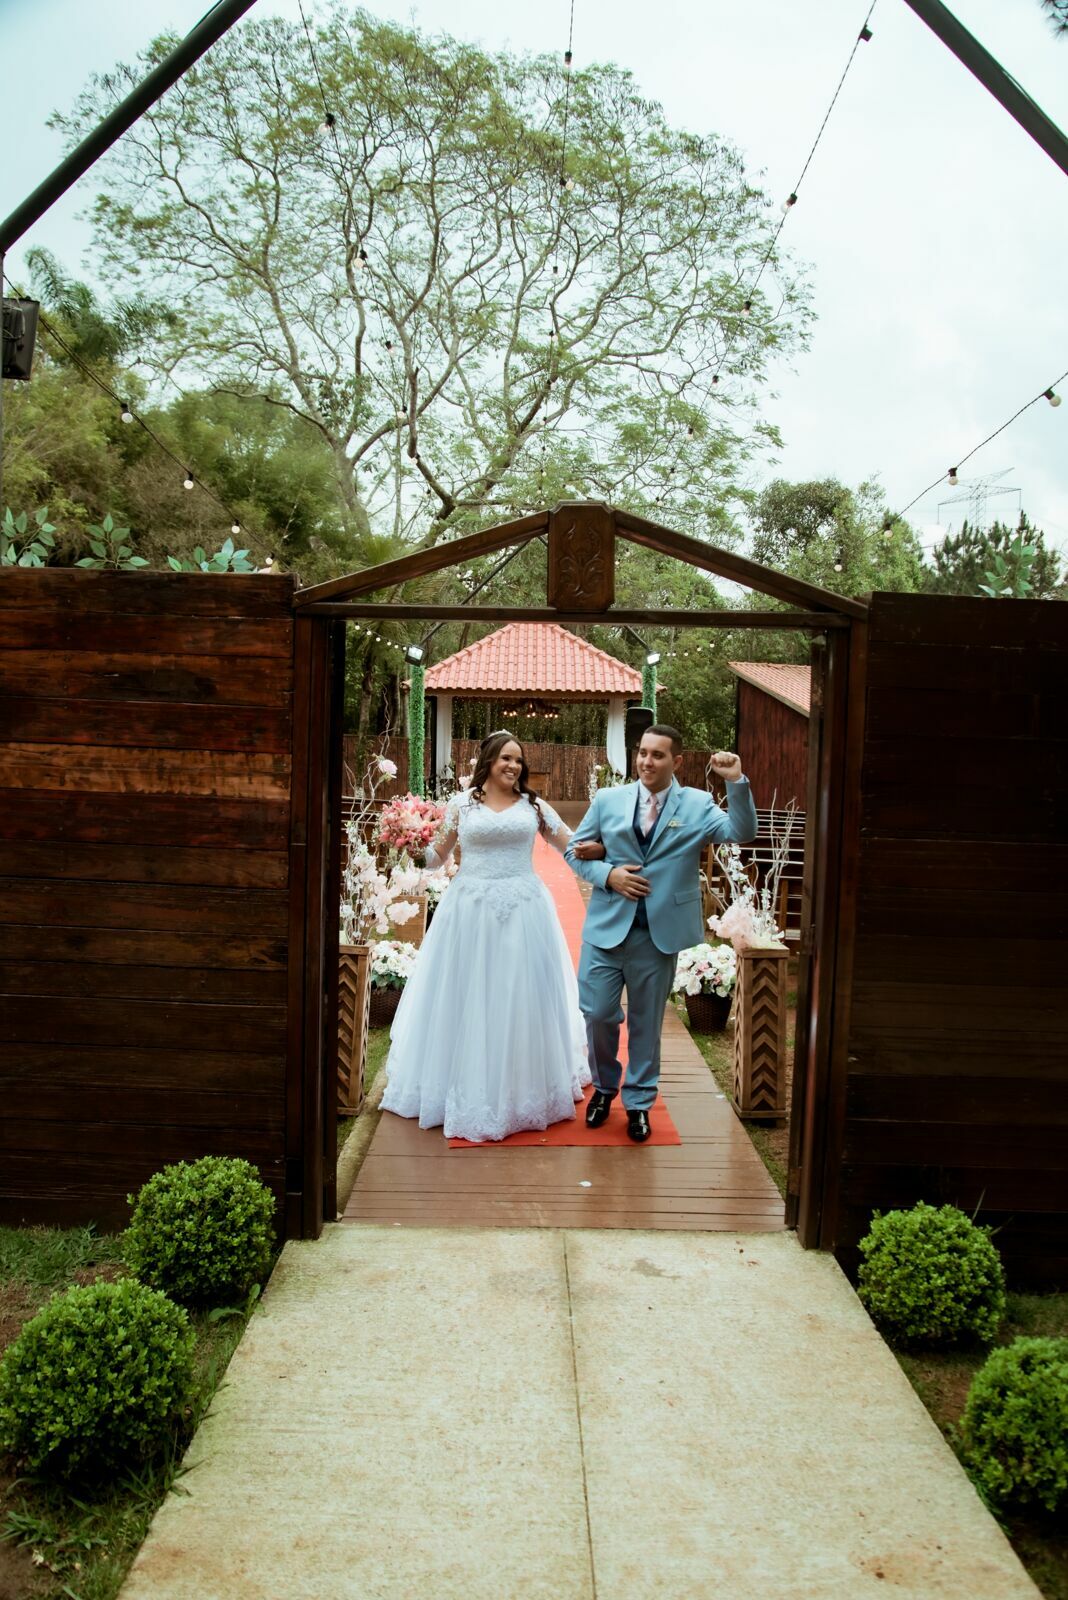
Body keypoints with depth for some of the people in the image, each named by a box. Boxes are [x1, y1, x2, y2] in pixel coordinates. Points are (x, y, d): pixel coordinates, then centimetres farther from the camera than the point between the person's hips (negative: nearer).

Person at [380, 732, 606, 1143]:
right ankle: (472, 1087, 19)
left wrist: (597, 847, -14)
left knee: (522, 996, 8)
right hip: (471, 909, -1)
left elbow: (572, 845, 6)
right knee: (471, 996, 5)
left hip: (523, 909, 1)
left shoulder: (533, 804, 6)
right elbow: (437, 857, 6)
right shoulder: (461, 804, 3)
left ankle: (527, 1087, 24)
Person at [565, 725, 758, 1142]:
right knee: (598, 1013, 3)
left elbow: (742, 833, -13)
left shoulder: (698, 804, 0)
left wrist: (736, 783, -24)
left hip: (659, 932, -1)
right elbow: (574, 850, 8)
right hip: (607, 926, 1)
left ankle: (638, 1101, 29)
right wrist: (607, 875, -9)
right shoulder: (608, 800, 4)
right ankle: (604, 1086, 31)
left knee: (646, 1021, 11)